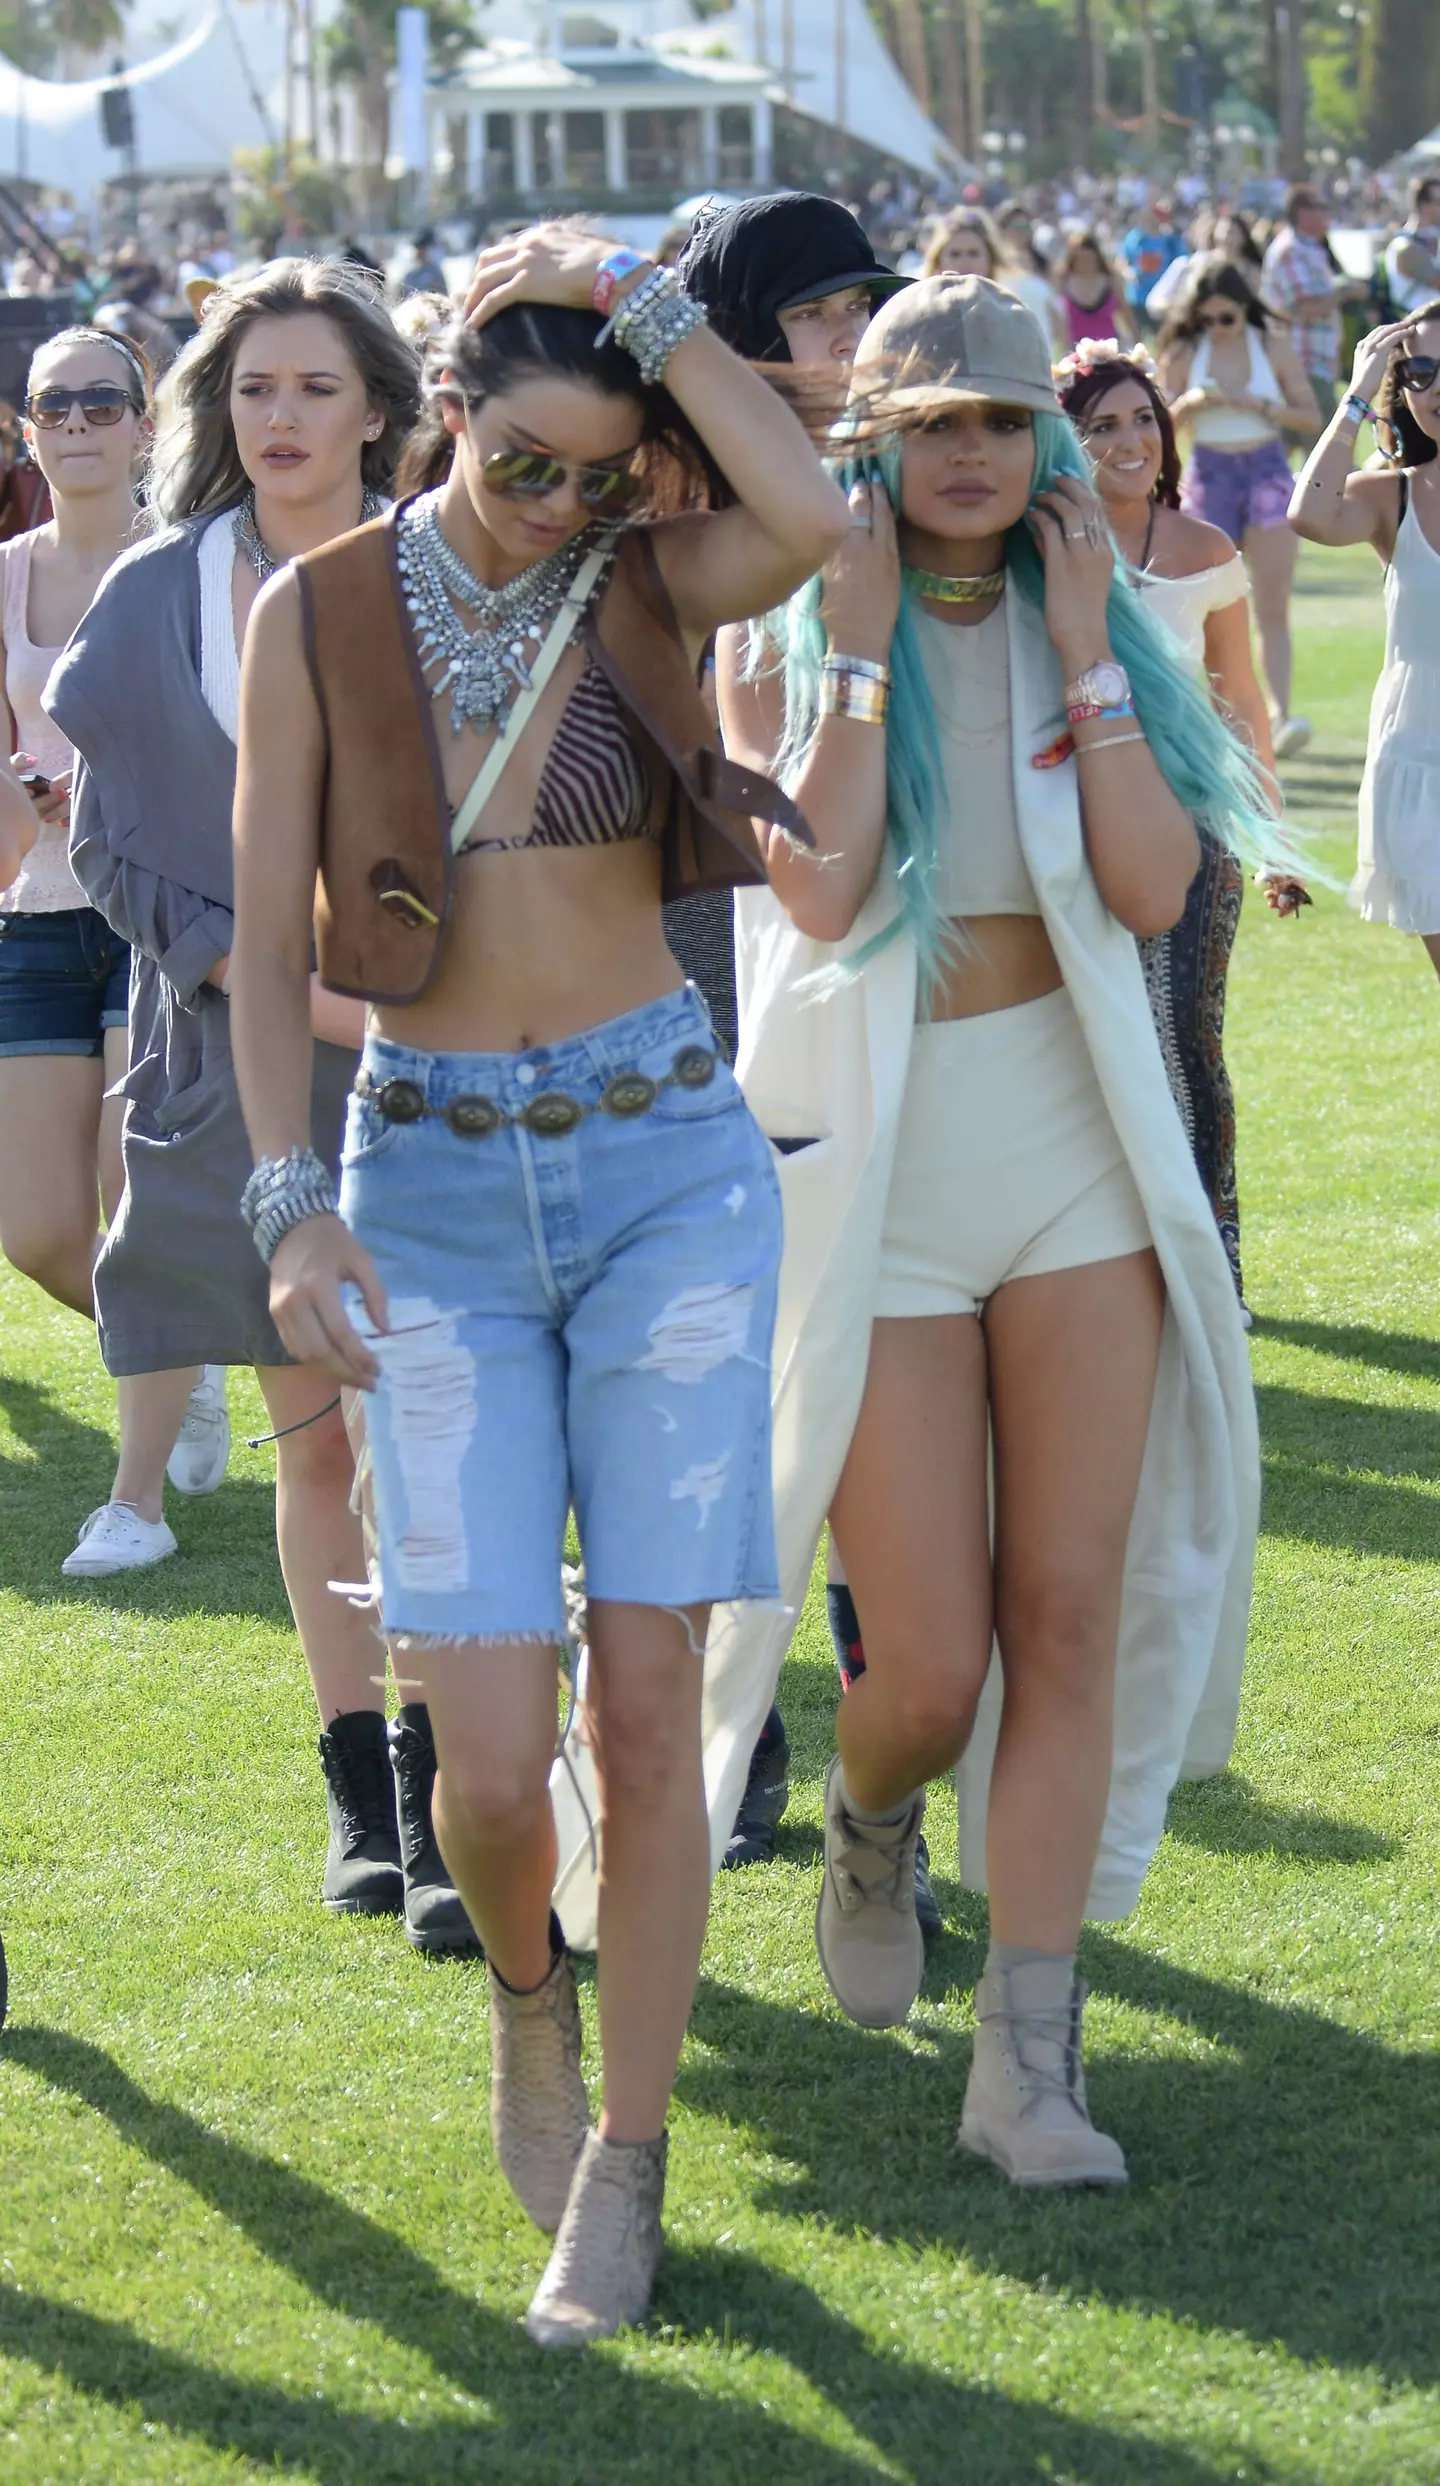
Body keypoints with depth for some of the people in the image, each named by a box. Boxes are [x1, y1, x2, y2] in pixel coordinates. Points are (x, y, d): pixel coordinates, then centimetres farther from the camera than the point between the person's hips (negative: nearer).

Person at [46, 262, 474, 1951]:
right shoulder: (159, 598, 5)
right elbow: (108, 845, 3)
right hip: (237, 1065, 2)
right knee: (312, 1432, 7)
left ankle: (441, 1811, -9)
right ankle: (359, 1798, 15)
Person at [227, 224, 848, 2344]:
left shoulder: (647, 585, 1)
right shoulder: (322, 615, 0)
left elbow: (813, 517, -22)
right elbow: (266, 937, 0)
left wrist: (638, 301, -12)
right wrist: (292, 1202, -11)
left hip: (666, 1161, 0)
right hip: (431, 1187, 0)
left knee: (648, 1697, -2)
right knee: (489, 1749, -6)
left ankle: (625, 2166, 13)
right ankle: (528, 1987, 29)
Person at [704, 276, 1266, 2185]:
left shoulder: (1090, 627, 6)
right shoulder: (787, 640, -2)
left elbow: (1154, 886, -8)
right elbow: (820, 889, -19)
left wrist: (1084, 654, -9)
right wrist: (864, 649, -15)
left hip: (1079, 1149, 3)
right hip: (873, 1164, -3)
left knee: (1069, 1612, -3)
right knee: (931, 1664, -3)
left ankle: (1030, 2060, 2)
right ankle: (869, 1829, 33)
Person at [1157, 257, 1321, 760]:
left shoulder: (1273, 350, 0)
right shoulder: (1185, 354, 1)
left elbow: (1311, 417, 0)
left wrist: (1258, 405, -14)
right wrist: (1188, 405, -16)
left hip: (1267, 472, -1)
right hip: (1209, 475, 1)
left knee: (1273, 606, -11)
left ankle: (1279, 717, -20)